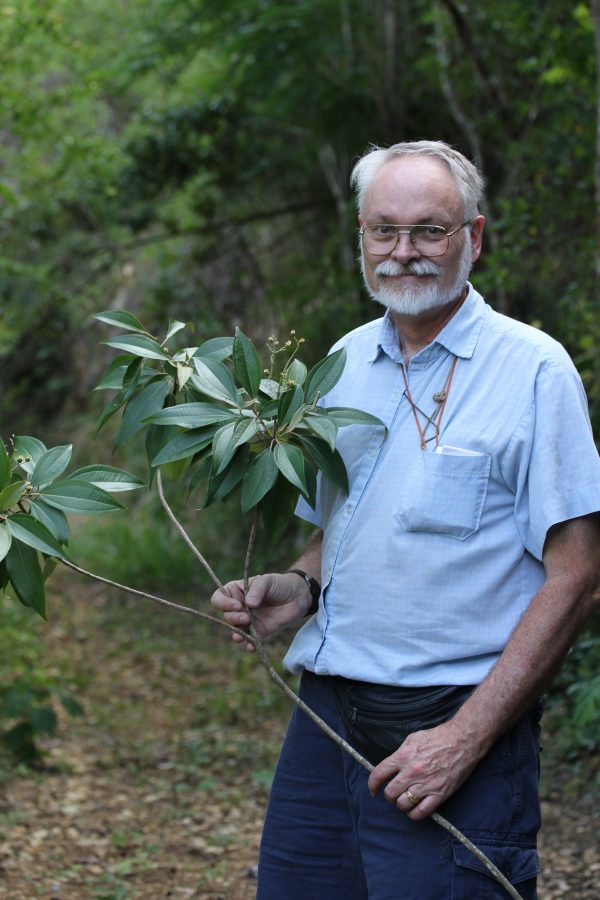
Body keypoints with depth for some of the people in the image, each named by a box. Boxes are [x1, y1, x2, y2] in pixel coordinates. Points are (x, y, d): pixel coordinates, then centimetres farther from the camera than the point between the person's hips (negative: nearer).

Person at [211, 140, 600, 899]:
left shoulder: (532, 369, -7)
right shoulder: (344, 362, 11)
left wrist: (465, 738, -16)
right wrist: (297, 589, -1)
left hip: (453, 728, -5)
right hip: (325, 715, 5)